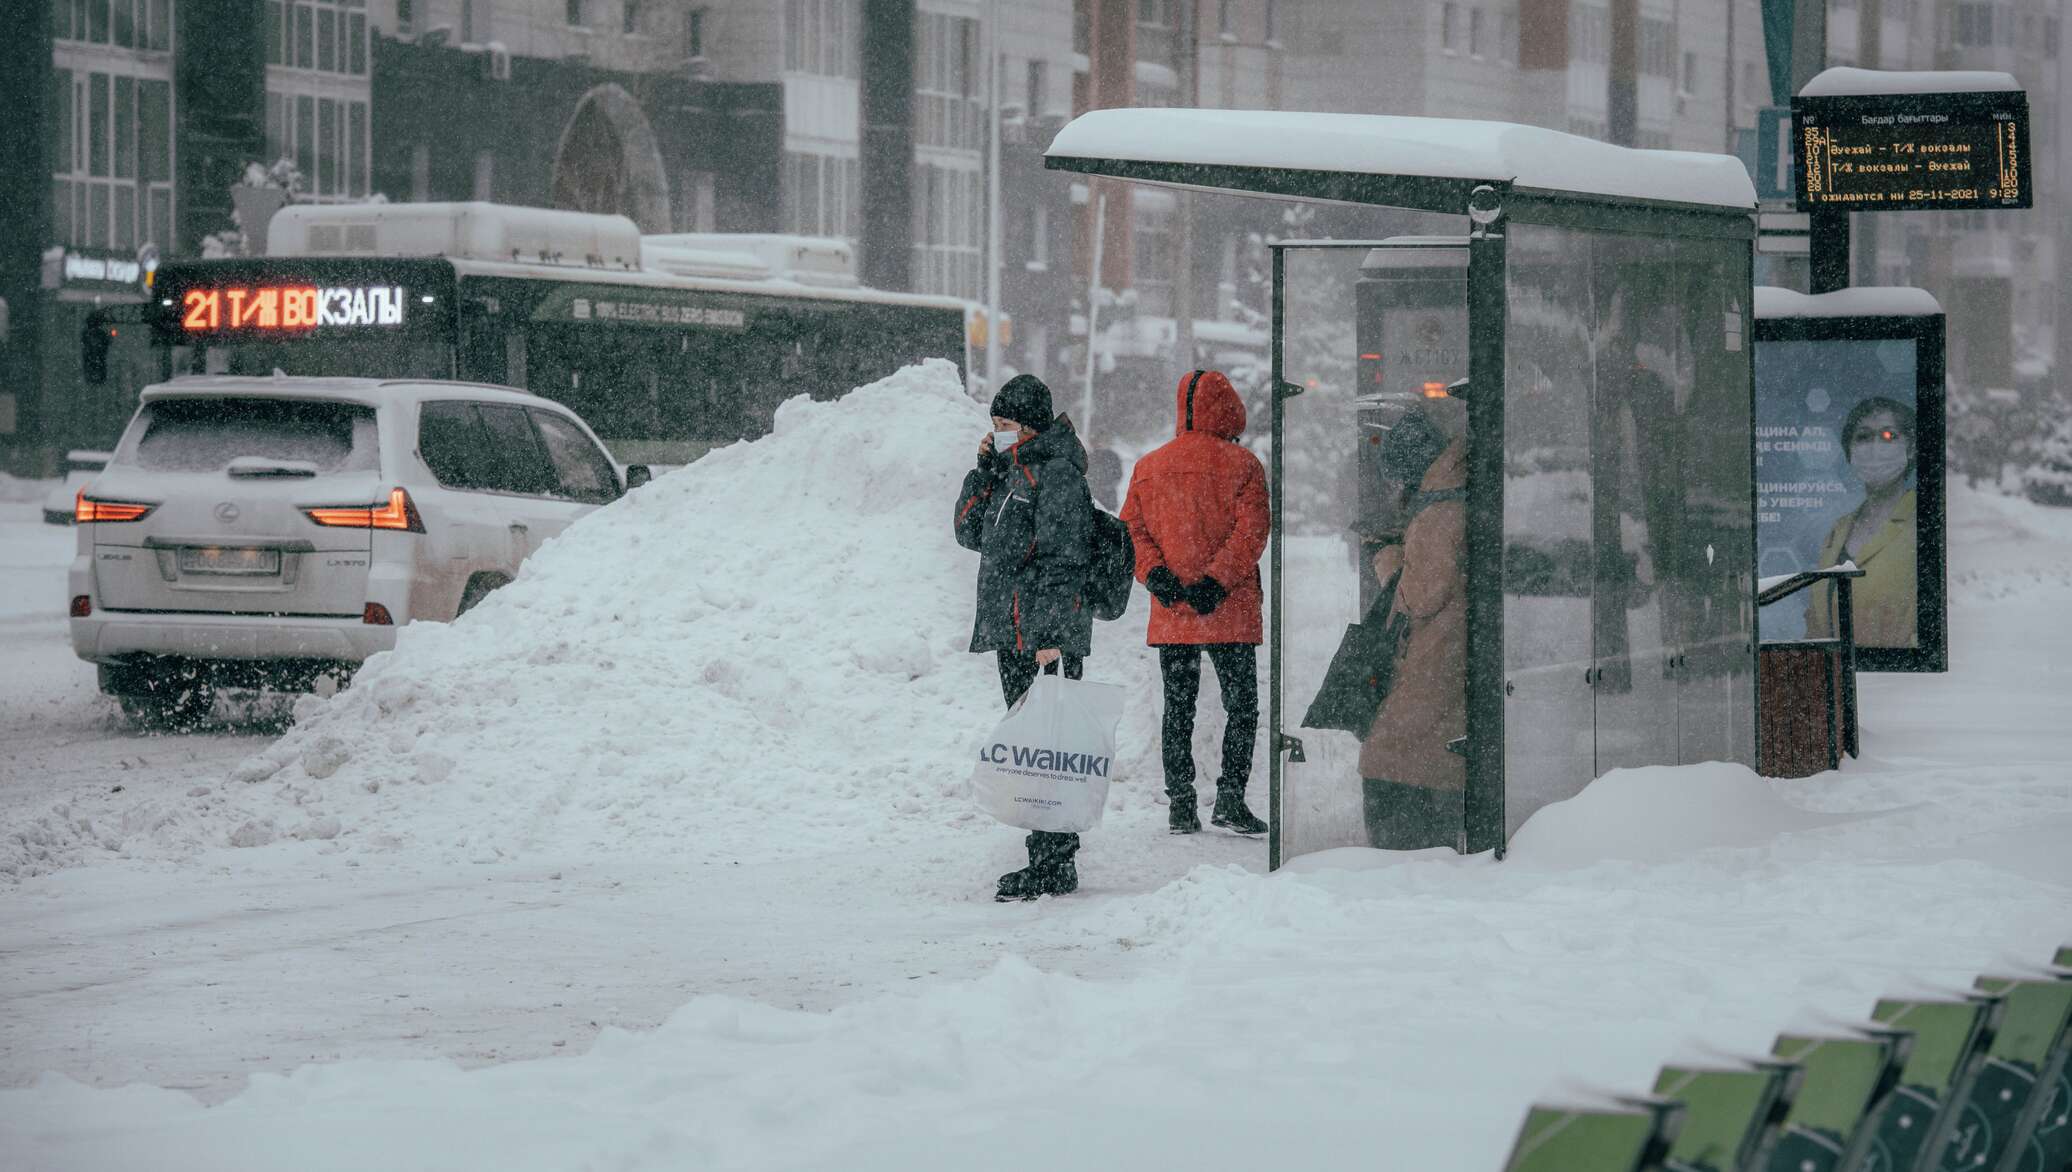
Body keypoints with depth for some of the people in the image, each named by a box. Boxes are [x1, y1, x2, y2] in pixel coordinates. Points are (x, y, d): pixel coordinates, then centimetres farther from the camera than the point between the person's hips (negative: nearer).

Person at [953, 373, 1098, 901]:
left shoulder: (1057, 475, -12)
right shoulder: (1010, 473, 17)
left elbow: (1063, 561, -17)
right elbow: (970, 532, 19)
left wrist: (1048, 635, -22)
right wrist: (985, 470, 7)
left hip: (1047, 637, -10)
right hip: (1012, 632, 10)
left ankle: (1053, 866, -9)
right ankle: (1051, 860, 18)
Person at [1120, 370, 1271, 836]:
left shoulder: (1147, 468, 9)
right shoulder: (1241, 464, -4)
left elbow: (1132, 527, 3)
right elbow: (1251, 530, -13)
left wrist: (1154, 574, -7)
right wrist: (1215, 581, -16)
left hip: (1171, 617, 3)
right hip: (1231, 613, -3)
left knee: (1177, 709, 9)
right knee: (1242, 705, 5)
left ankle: (1180, 806, 5)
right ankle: (1230, 796, -6)